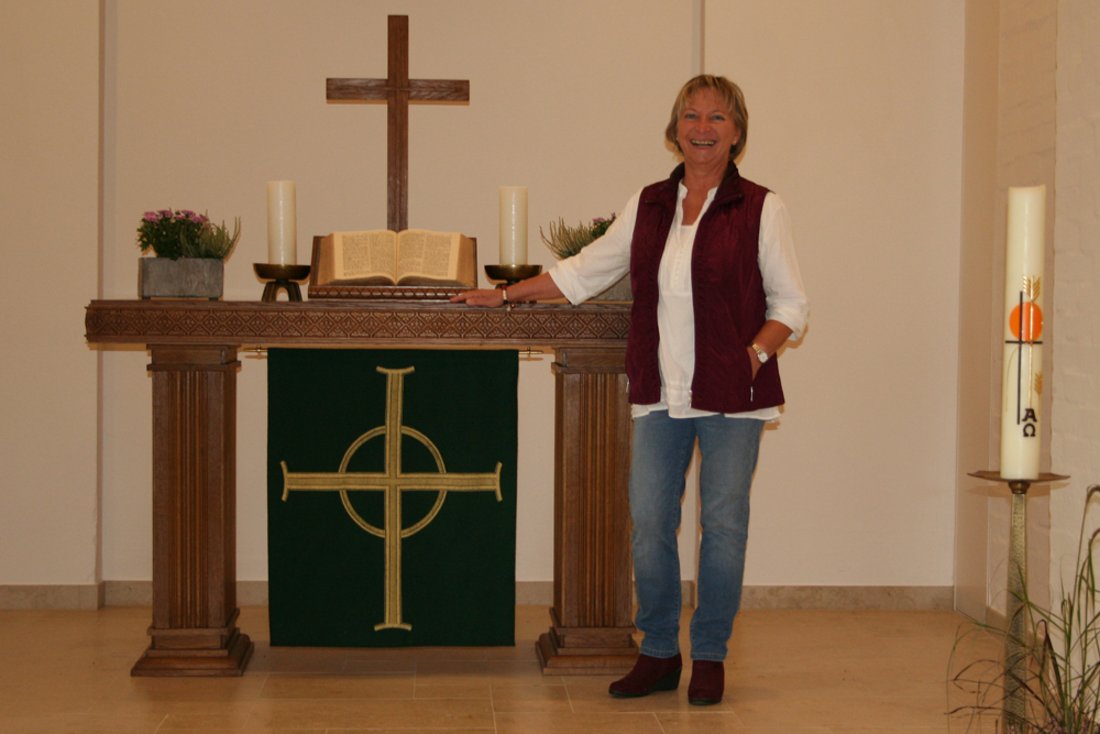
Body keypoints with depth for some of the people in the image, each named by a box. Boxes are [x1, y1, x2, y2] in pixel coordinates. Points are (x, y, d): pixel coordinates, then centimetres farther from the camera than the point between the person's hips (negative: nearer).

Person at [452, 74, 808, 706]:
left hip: (730, 396, -3)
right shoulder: (649, 205, 10)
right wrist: (505, 295, 17)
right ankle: (659, 654, 17)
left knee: (723, 524, 2)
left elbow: (791, 305, 1)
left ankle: (710, 658, 16)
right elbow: (584, 271, 18)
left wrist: (754, 355, -15)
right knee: (649, 521, 3)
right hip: (661, 394, 3)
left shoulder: (761, 209, -1)